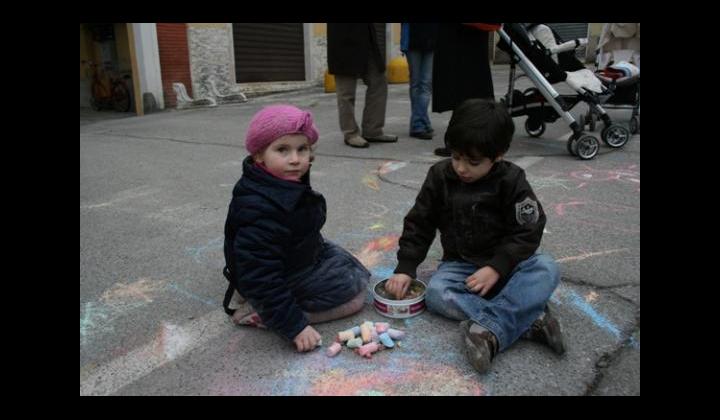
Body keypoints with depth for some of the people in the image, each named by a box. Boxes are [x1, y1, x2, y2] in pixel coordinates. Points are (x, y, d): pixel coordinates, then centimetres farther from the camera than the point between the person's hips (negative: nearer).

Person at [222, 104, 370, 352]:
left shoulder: (290, 184, -7)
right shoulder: (259, 212, -36)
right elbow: (261, 278, -34)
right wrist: (295, 326, -31)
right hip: (284, 282, -9)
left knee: (357, 271, 18)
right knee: (354, 294, -5)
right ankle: (264, 316, -8)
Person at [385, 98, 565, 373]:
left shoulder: (512, 181, -11)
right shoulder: (440, 176, -5)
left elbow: (527, 232, -12)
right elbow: (419, 223, 0)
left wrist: (496, 268, -26)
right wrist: (405, 267, -9)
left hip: (506, 264, -1)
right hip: (459, 264, 2)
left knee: (547, 270, -29)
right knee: (435, 293, -29)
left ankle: (491, 330, -41)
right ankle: (529, 321, -32)